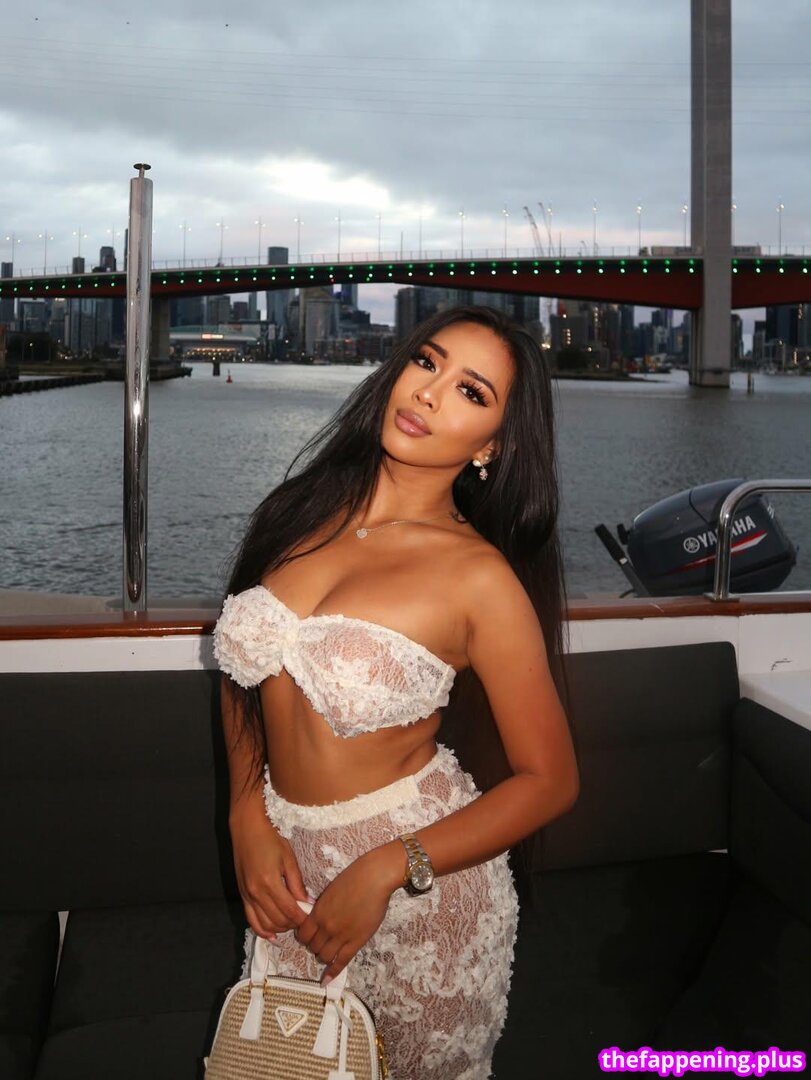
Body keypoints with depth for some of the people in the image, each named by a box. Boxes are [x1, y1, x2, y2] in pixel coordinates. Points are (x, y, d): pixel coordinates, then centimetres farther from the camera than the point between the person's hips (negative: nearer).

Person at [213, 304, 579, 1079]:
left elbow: (549, 780, -13)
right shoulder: (303, 511, -5)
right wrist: (249, 818, -5)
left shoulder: (480, 578, -18)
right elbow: (241, 669, 7)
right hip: (289, 866, 5)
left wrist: (385, 870, -18)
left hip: (420, 878, -4)